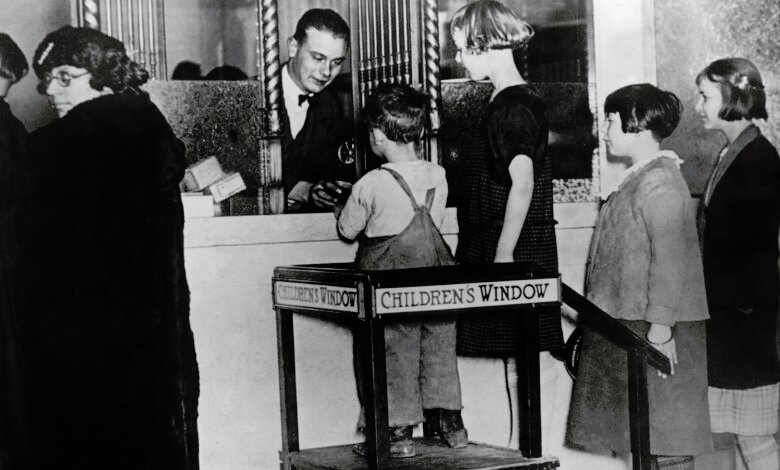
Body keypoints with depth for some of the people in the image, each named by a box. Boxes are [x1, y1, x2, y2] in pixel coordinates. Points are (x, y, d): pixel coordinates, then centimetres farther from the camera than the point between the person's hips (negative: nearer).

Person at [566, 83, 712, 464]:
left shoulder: (660, 182, -15)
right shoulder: (638, 179, 15)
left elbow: (669, 259, -20)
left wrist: (660, 328, -23)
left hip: (651, 331, -10)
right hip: (626, 325, 10)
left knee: (659, 436, -4)